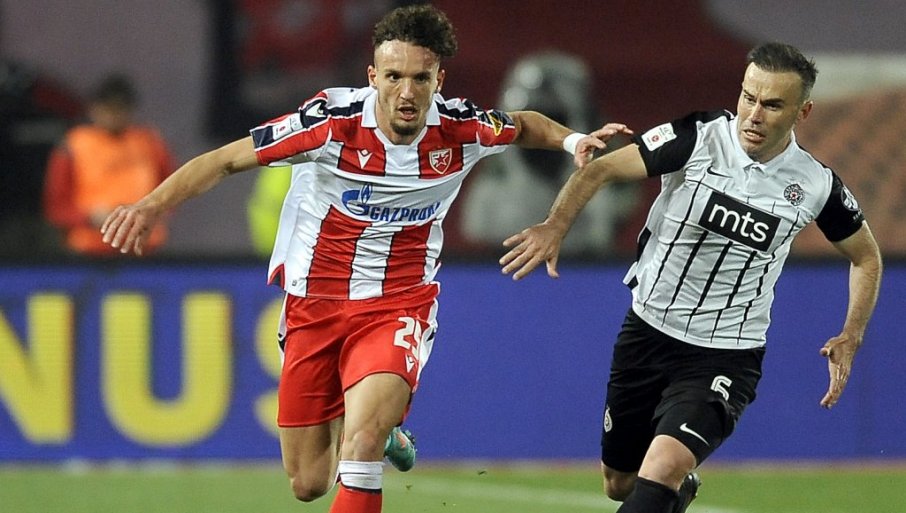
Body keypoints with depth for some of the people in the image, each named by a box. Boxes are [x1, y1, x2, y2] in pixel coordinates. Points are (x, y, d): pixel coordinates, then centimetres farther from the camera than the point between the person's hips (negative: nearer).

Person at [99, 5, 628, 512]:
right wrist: (152, 205, -24)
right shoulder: (332, 121, -18)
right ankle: (379, 432, 40)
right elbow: (227, 160, -12)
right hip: (313, 304, 0)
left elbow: (523, 124, 14)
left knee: (362, 435, -29)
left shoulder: (461, 130, -10)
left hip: (399, 305, 0)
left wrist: (571, 139, -6)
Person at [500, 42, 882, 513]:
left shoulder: (816, 186, -7)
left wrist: (850, 337, -1)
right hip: (648, 329, 2)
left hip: (725, 356, -2)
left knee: (662, 470, -28)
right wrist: (555, 226, -28)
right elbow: (601, 168, -11)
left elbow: (866, 256, 11)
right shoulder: (698, 139, -13)